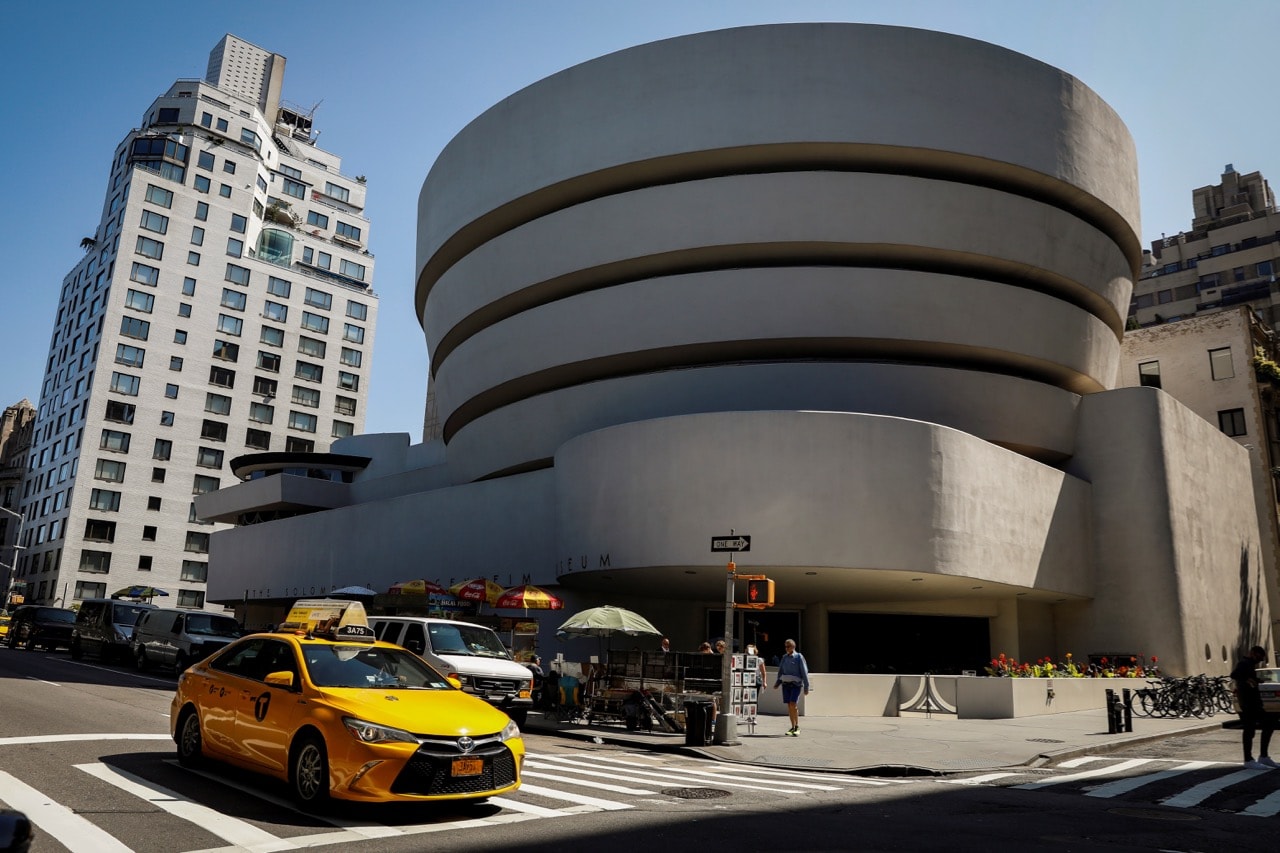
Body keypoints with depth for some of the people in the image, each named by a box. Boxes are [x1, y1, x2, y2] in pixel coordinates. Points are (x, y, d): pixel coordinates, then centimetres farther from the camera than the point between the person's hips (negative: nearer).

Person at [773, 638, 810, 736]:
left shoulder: (799, 657, -5)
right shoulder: (784, 658, 10)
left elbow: (804, 672, -6)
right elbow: (780, 672, 17)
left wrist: (806, 687, -9)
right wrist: (777, 683, 8)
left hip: (796, 684, -5)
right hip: (786, 684, 5)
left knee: (793, 705, -16)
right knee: (789, 706, 4)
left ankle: (797, 727, -6)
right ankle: (793, 727, 13)